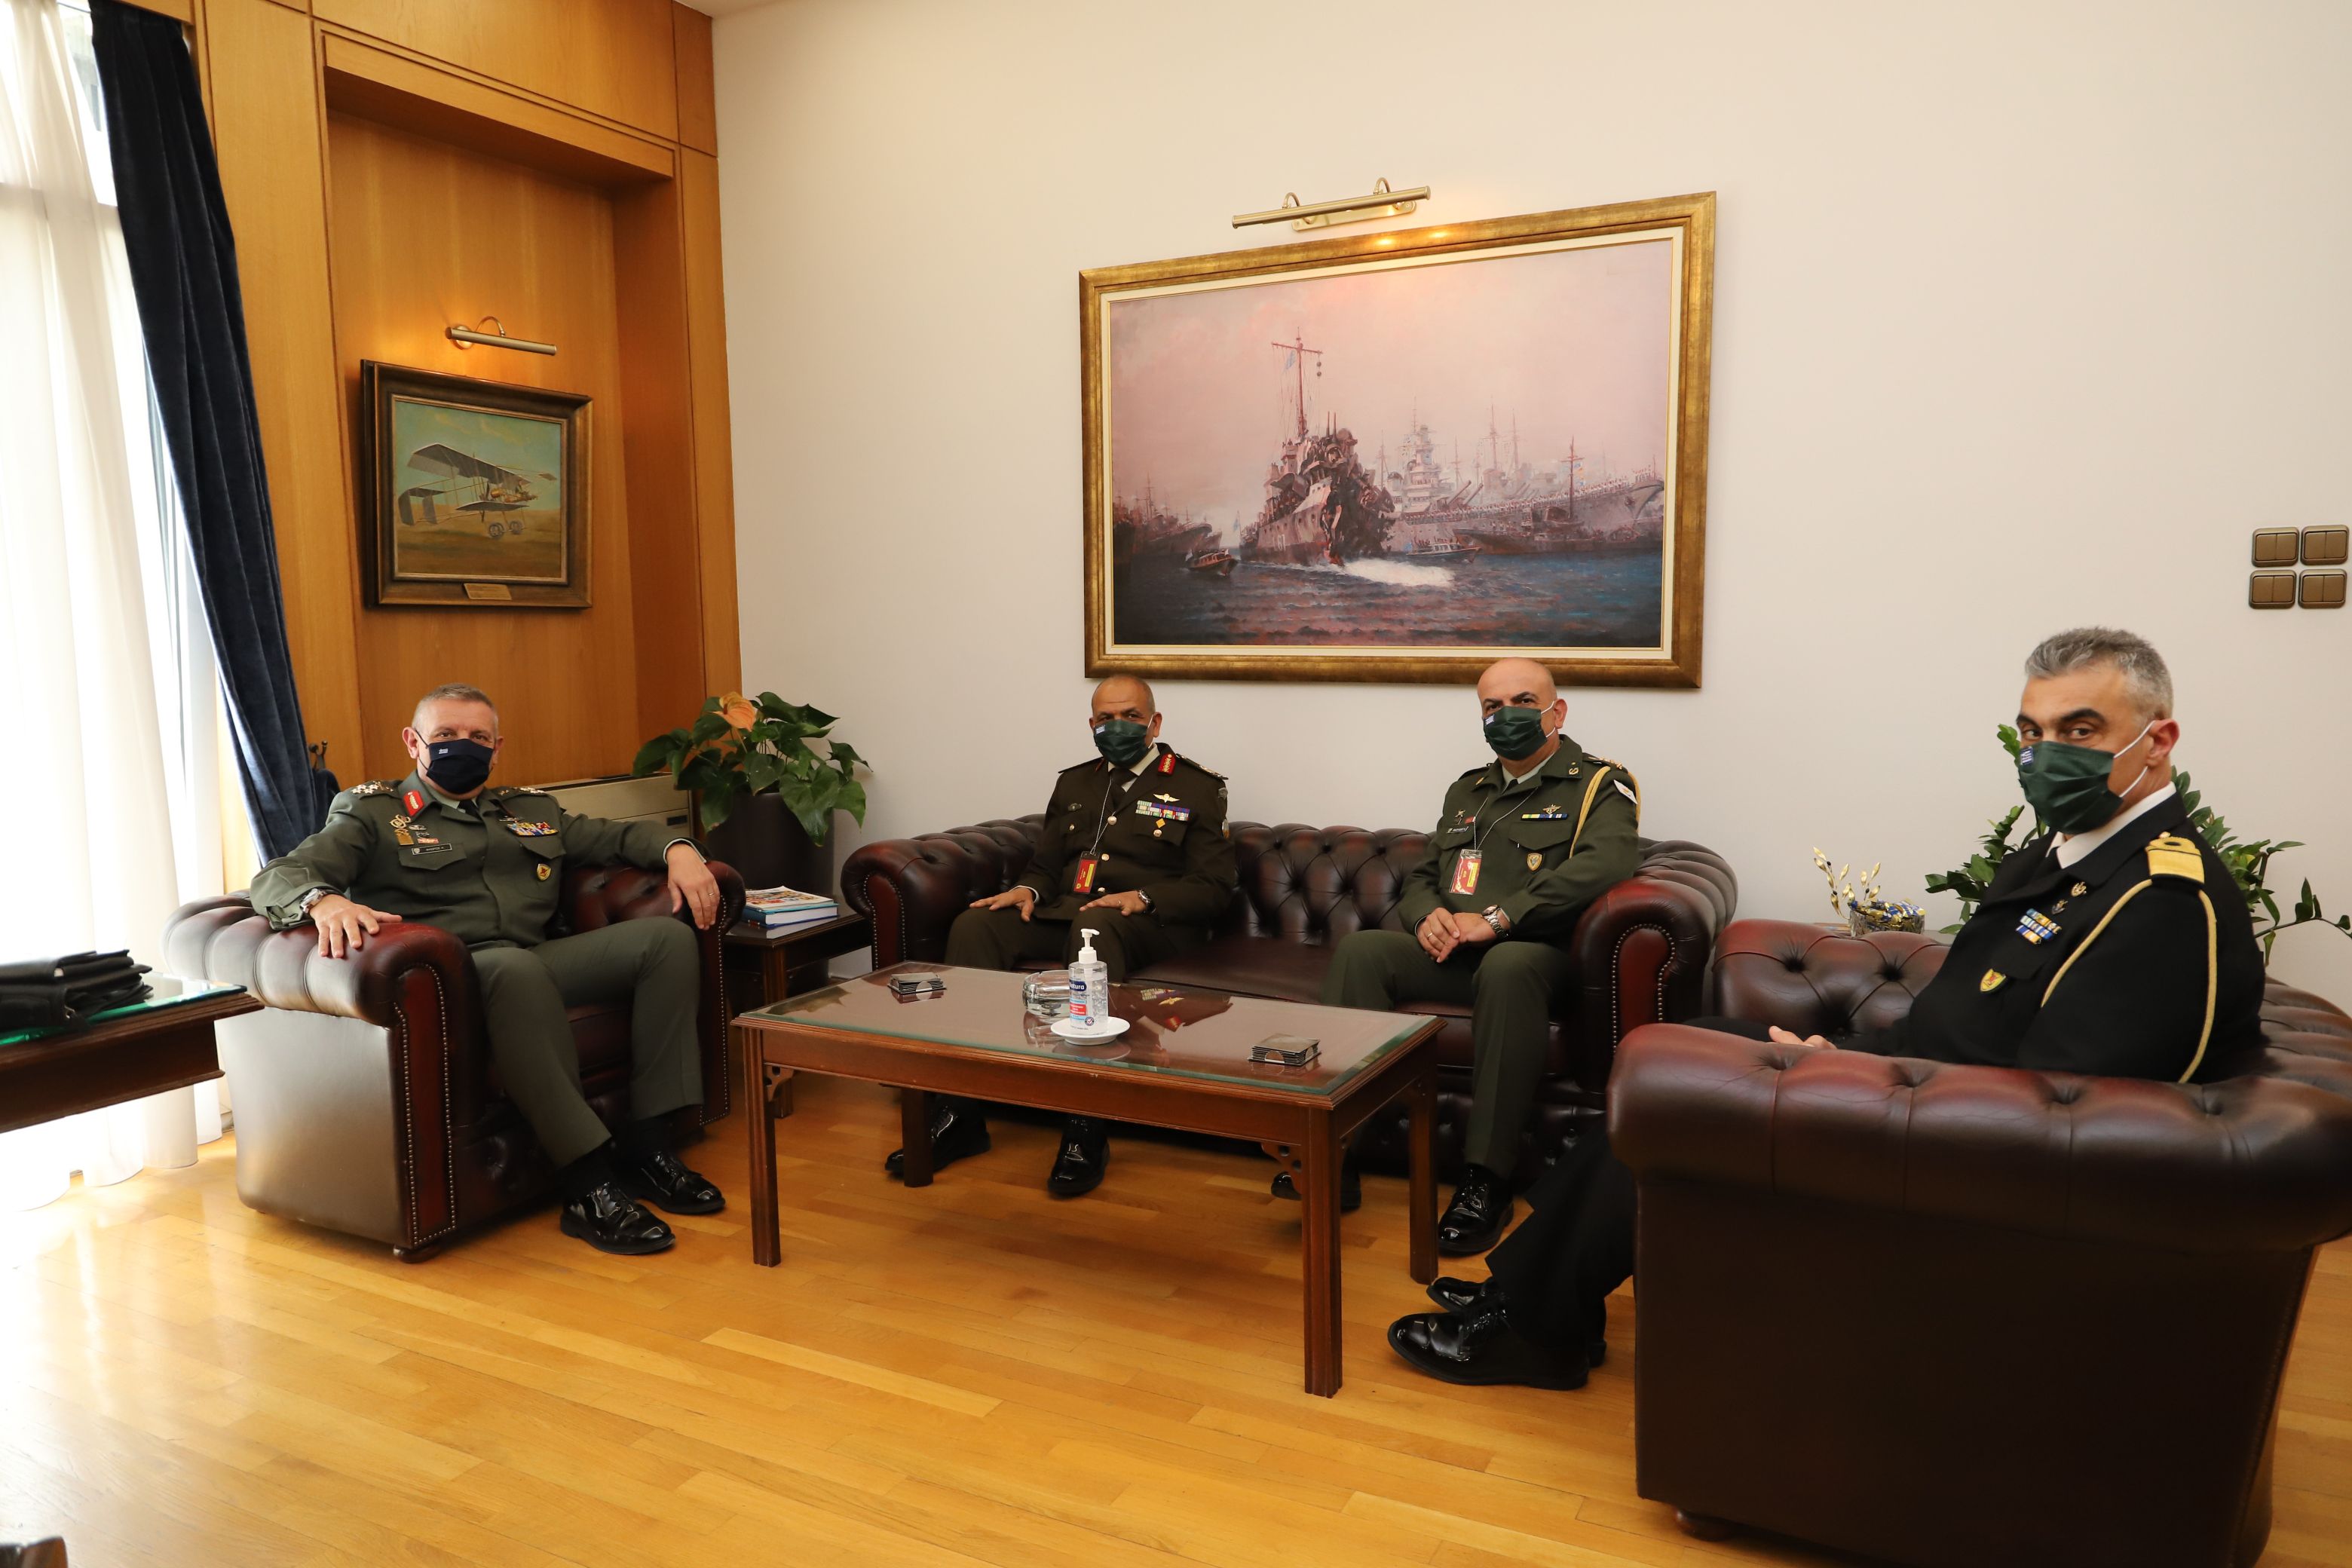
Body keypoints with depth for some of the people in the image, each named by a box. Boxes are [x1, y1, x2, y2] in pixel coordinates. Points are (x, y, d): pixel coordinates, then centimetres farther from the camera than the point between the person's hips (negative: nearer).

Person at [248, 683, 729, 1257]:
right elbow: (277, 877, 1)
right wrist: (325, 901, -26)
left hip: (541, 963, 6)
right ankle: (588, 1182, -39)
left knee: (667, 936, -17)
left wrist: (677, 849, 8)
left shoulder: (534, 811, 29)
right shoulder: (372, 814, 14)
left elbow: (622, 834, 33)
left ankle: (649, 1145, -20)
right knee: (514, 965, -40)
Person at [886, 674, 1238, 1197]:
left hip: (1149, 924, -5)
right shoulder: (1074, 784, 24)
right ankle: (957, 1113, -23)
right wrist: (1027, 890, 0)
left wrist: (1142, 897, -17)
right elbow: (1045, 865, 25)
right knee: (973, 925, -22)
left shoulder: (1196, 787, 7)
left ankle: (1086, 1128, -41)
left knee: (1094, 925, -40)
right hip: (1063, 915, 5)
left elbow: (1214, 886, -1)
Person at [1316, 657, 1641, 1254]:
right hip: (1451, 955, 6)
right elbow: (1420, 877, 25)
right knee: (1361, 948, -21)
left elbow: (1605, 864, -16)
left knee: (1507, 965, -39)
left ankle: (1487, 1179, -34)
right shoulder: (1467, 791, 25)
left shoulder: (1599, 785, 5)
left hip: (1537, 953, -5)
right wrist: (1428, 915, -2)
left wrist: (1497, 918, -21)